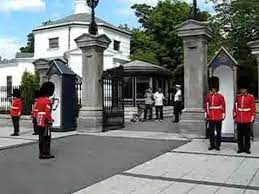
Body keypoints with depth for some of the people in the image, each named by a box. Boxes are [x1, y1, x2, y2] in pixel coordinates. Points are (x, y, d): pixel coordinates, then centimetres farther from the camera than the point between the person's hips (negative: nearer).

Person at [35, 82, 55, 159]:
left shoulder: (39, 100, 11)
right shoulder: (47, 100, -15)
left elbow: (37, 111, 14)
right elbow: (47, 112, -21)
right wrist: (50, 121, -14)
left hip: (39, 122, 8)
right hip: (45, 123, -8)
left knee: (41, 138, 11)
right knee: (46, 138, -2)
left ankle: (41, 153, 16)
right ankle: (46, 154, 2)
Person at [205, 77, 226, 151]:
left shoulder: (220, 96, -3)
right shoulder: (208, 96, 7)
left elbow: (223, 106, -2)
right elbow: (206, 106, 10)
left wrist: (223, 116, -5)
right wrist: (206, 115, 6)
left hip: (218, 117, -3)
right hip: (211, 117, 3)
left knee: (218, 131, 4)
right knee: (211, 131, 6)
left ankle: (218, 145, 12)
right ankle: (212, 145, 15)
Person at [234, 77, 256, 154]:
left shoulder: (251, 97, -2)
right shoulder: (238, 97, 7)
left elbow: (253, 109, -2)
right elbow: (235, 107, 13)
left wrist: (252, 118, -5)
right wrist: (235, 115, 8)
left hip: (247, 120, -3)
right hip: (239, 120, 3)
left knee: (247, 135, 4)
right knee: (239, 135, 6)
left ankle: (247, 148, 13)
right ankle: (240, 148, 14)